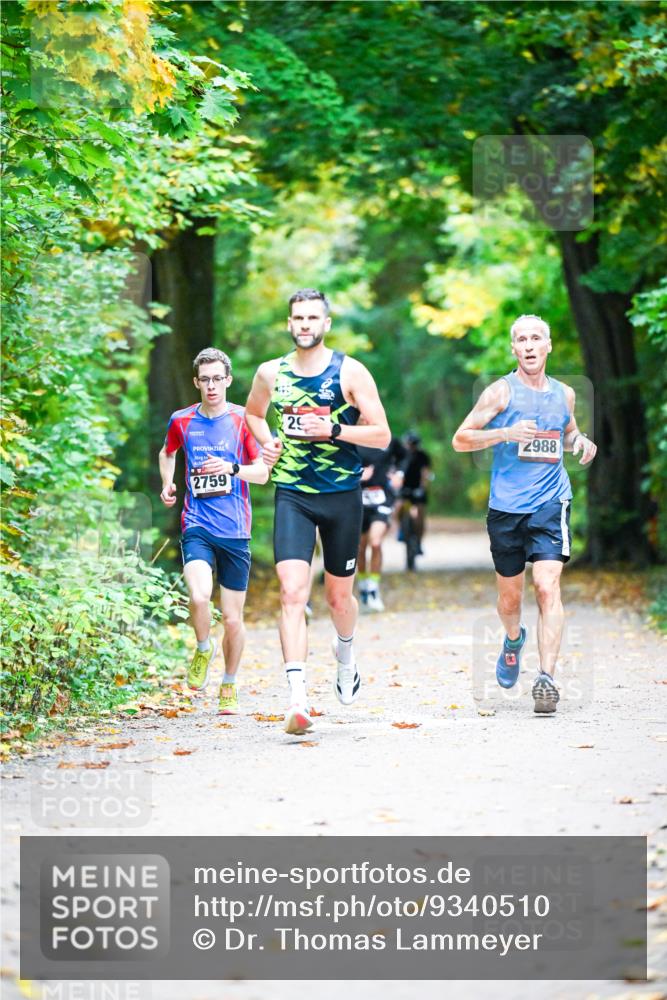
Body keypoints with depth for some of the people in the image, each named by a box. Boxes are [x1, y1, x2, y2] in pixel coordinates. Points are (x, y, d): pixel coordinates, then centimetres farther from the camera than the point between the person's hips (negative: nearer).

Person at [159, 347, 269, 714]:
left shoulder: (243, 420, 0)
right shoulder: (182, 421, 6)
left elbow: (263, 472, 0)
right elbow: (167, 452, 27)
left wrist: (232, 468, -18)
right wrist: (167, 484, 10)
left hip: (235, 531, 0)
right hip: (197, 526, 0)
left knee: (233, 619, 4)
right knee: (199, 595, -26)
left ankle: (229, 685, 28)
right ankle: (203, 649, 5)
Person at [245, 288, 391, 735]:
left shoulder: (350, 372, -5)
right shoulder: (271, 373, 4)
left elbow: (382, 435, -6)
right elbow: (253, 413, 26)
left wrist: (333, 429, -19)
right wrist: (267, 442, 6)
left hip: (342, 496, -1)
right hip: (292, 496, 1)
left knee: (338, 595, 13)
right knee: (293, 592, -16)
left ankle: (346, 651, 48)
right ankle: (298, 698, -22)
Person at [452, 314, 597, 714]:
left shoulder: (564, 393, 10)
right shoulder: (502, 391, -1)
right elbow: (460, 439, -3)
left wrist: (582, 441, 6)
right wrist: (504, 433, -18)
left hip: (551, 503, 1)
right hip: (507, 505, -1)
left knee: (548, 587, -16)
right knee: (510, 595, 11)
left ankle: (547, 677, -19)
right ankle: (514, 639, 45)